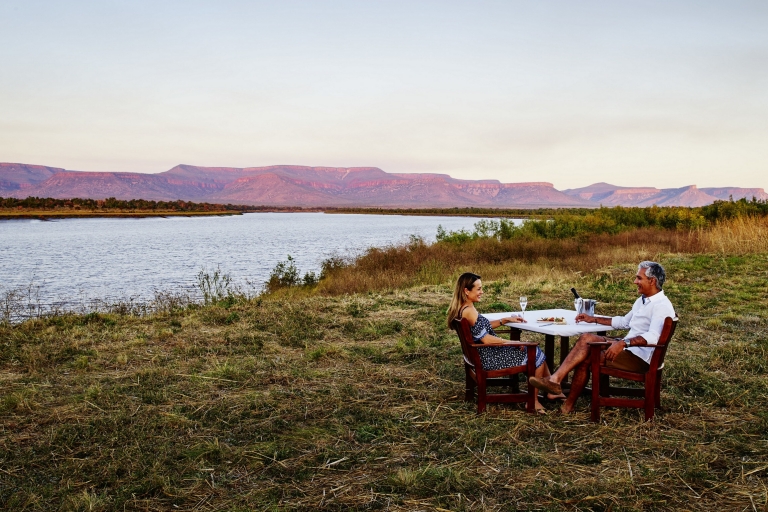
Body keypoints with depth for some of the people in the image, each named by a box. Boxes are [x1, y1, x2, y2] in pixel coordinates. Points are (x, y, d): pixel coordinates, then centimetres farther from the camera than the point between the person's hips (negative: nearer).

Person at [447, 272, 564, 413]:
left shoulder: (460, 309, 5)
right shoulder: (469, 311, -25)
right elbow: (487, 340, -25)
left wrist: (506, 320, 14)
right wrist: (514, 343, -15)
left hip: (483, 354, 10)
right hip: (490, 358, -10)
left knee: (535, 351, 17)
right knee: (535, 354, 1)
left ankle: (552, 390, 26)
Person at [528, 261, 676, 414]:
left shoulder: (662, 305, -15)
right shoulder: (642, 300, 17)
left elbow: (653, 338, -30)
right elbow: (624, 321, 31)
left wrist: (624, 343, -41)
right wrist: (594, 319, 28)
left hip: (640, 357, -9)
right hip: (628, 347, 9)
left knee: (586, 357, -17)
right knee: (586, 338, -8)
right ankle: (555, 379, -14)